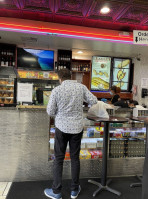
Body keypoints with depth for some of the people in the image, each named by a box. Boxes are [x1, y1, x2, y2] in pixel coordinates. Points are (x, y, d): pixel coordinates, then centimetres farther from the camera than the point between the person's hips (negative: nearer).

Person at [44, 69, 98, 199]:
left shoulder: (56, 90, -10)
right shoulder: (81, 87, -4)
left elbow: (50, 111, -6)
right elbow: (94, 101, 2)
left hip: (62, 127, -2)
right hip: (77, 128, 2)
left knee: (59, 159, 12)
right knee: (75, 158, 16)